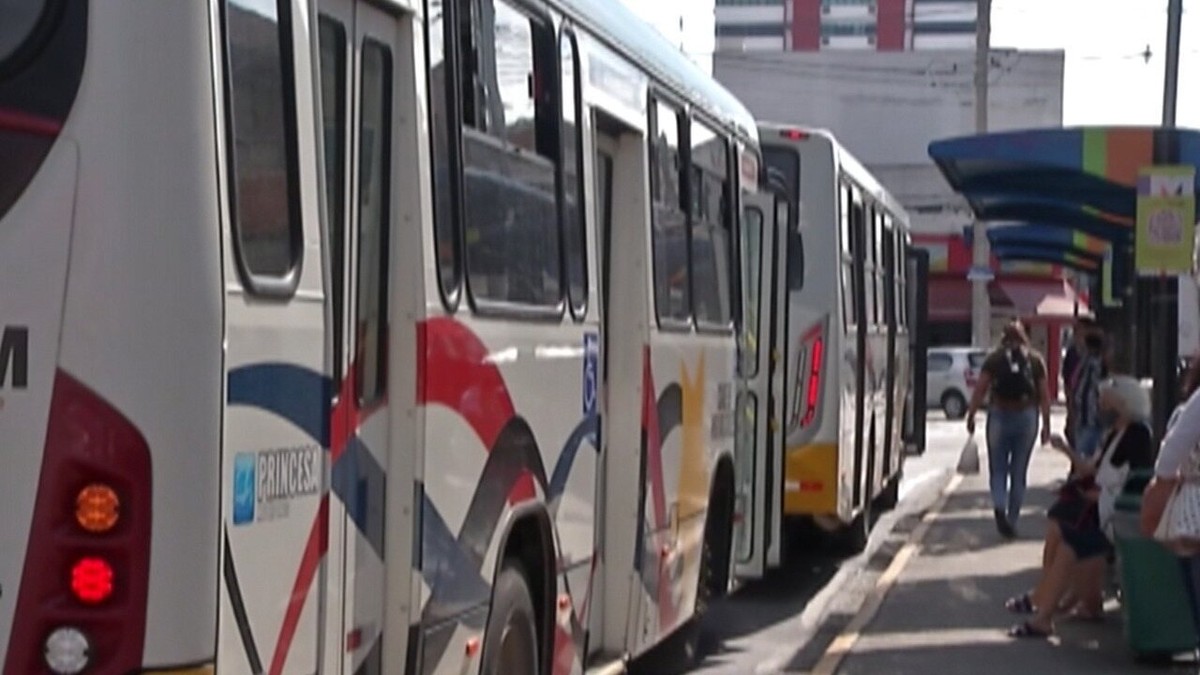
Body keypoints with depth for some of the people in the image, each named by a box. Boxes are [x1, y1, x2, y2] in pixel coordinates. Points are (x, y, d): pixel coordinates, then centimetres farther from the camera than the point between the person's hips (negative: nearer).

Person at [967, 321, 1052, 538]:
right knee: (1019, 472, 10)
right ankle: (1012, 520, 13)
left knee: (998, 468, 6)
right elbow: (1045, 395, 3)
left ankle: (999, 506, -20)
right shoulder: (1035, 360, 6)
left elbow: (980, 389, -4)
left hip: (999, 415, -1)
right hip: (1027, 416, 1)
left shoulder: (994, 358, 2)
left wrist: (971, 416, 0)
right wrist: (1046, 424, 7)